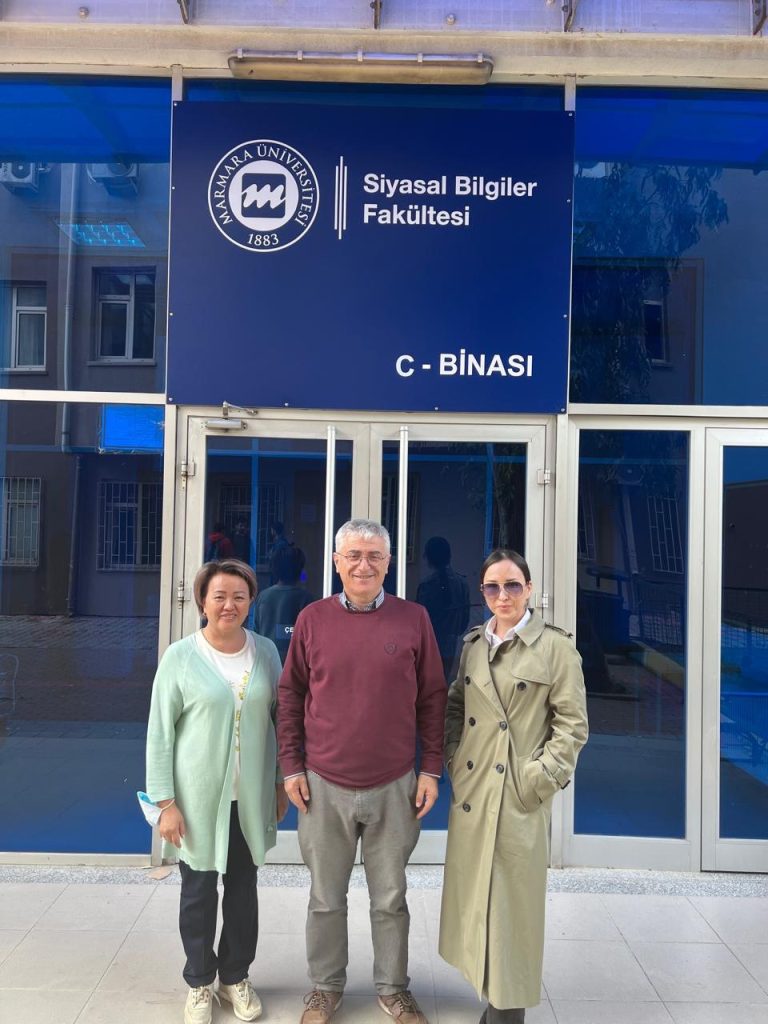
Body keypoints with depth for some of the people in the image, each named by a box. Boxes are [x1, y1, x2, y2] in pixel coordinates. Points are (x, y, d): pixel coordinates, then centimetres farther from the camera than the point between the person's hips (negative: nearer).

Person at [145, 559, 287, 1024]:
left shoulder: (267, 651, -1)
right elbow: (160, 733, -7)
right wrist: (166, 802, -8)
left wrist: (281, 782, 8)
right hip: (199, 797, -2)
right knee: (199, 891, 11)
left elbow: (280, 718, 7)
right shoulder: (180, 657, -9)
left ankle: (236, 975, 36)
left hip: (251, 796, 2)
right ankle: (199, 983, 33)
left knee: (243, 888, 14)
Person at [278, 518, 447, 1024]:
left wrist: (431, 768, -1)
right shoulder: (312, 618, -3)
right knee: (326, 898, 16)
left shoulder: (413, 618, -5)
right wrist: (291, 766, 1)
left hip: (395, 787, 0)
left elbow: (432, 698, 0)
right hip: (324, 786, 1)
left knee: (390, 898, 15)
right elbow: (291, 695, 4)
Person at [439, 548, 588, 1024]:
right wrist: (453, 761, 5)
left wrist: (540, 776, -12)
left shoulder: (555, 646, -7)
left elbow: (573, 723, -7)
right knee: (475, 899, 16)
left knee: (510, 906, 4)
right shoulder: (473, 644, 8)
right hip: (471, 793, 5)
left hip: (519, 798, -5)